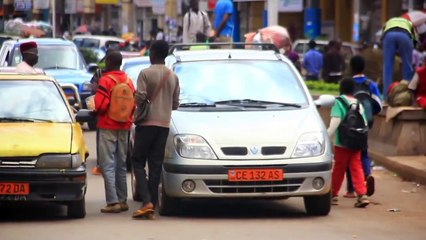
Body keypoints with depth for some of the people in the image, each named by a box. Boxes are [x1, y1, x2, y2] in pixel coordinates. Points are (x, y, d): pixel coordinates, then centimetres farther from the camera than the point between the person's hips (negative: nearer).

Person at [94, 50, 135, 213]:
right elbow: (134, 105, 7)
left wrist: (97, 111, 2)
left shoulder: (106, 80, -13)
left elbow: (100, 104, -19)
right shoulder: (128, 81, 8)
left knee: (108, 165, -6)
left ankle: (113, 202, -14)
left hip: (108, 126, -7)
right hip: (124, 127, 7)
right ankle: (122, 200, 17)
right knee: (121, 165, 15)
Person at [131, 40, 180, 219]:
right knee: (156, 165, 6)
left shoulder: (146, 74, -9)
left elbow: (140, 98, -17)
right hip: (164, 124, 5)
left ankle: (147, 201, -16)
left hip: (147, 123, -5)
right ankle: (152, 207, 3)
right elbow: (175, 104, 11)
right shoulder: (173, 77, 8)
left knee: (138, 162, 1)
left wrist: (140, 107, 5)